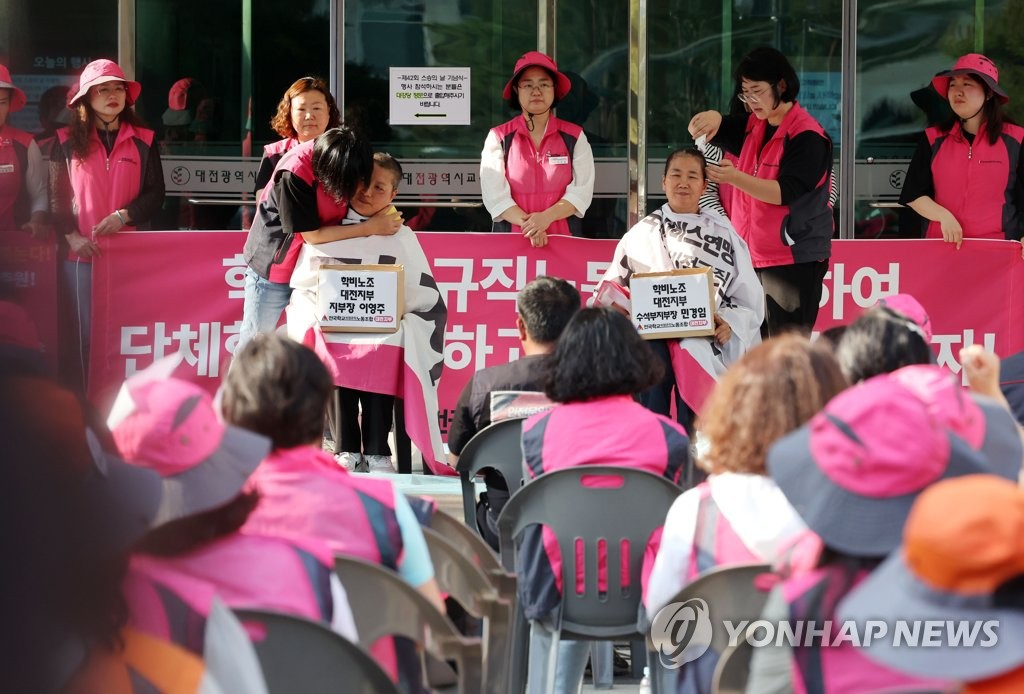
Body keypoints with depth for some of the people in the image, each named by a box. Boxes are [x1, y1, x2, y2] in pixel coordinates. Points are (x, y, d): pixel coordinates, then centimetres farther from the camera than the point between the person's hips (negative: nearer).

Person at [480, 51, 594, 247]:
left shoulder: (575, 137, 9)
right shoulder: (498, 138, 7)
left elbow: (581, 191, 0)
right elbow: (494, 194, -1)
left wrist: (546, 217, -16)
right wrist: (527, 223, -16)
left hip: (564, 238, 1)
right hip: (511, 241, 0)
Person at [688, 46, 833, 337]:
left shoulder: (807, 136, -11)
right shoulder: (752, 127, 14)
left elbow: (784, 193, -18)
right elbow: (699, 130, 19)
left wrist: (735, 178, -30)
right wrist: (712, 119, -6)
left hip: (793, 261, -8)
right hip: (752, 257, 8)